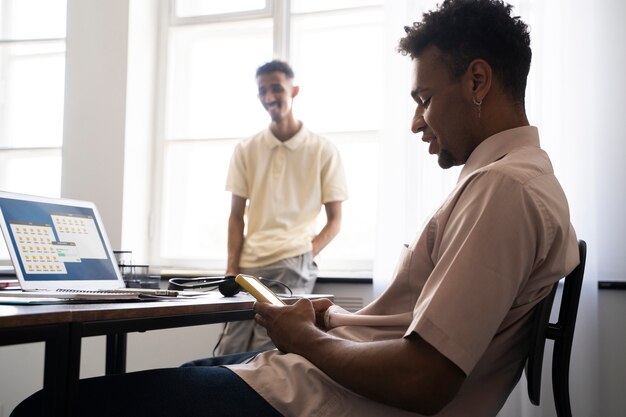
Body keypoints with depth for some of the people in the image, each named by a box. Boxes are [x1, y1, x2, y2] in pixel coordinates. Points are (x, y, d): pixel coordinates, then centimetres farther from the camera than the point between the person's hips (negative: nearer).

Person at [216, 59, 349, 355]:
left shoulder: (323, 151, 4)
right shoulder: (246, 150, 12)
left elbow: (334, 220, 5)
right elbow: (236, 215, 12)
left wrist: (306, 255, -9)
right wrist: (232, 269, 1)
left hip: (293, 265, -3)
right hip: (249, 265, 3)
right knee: (228, 354, -4)